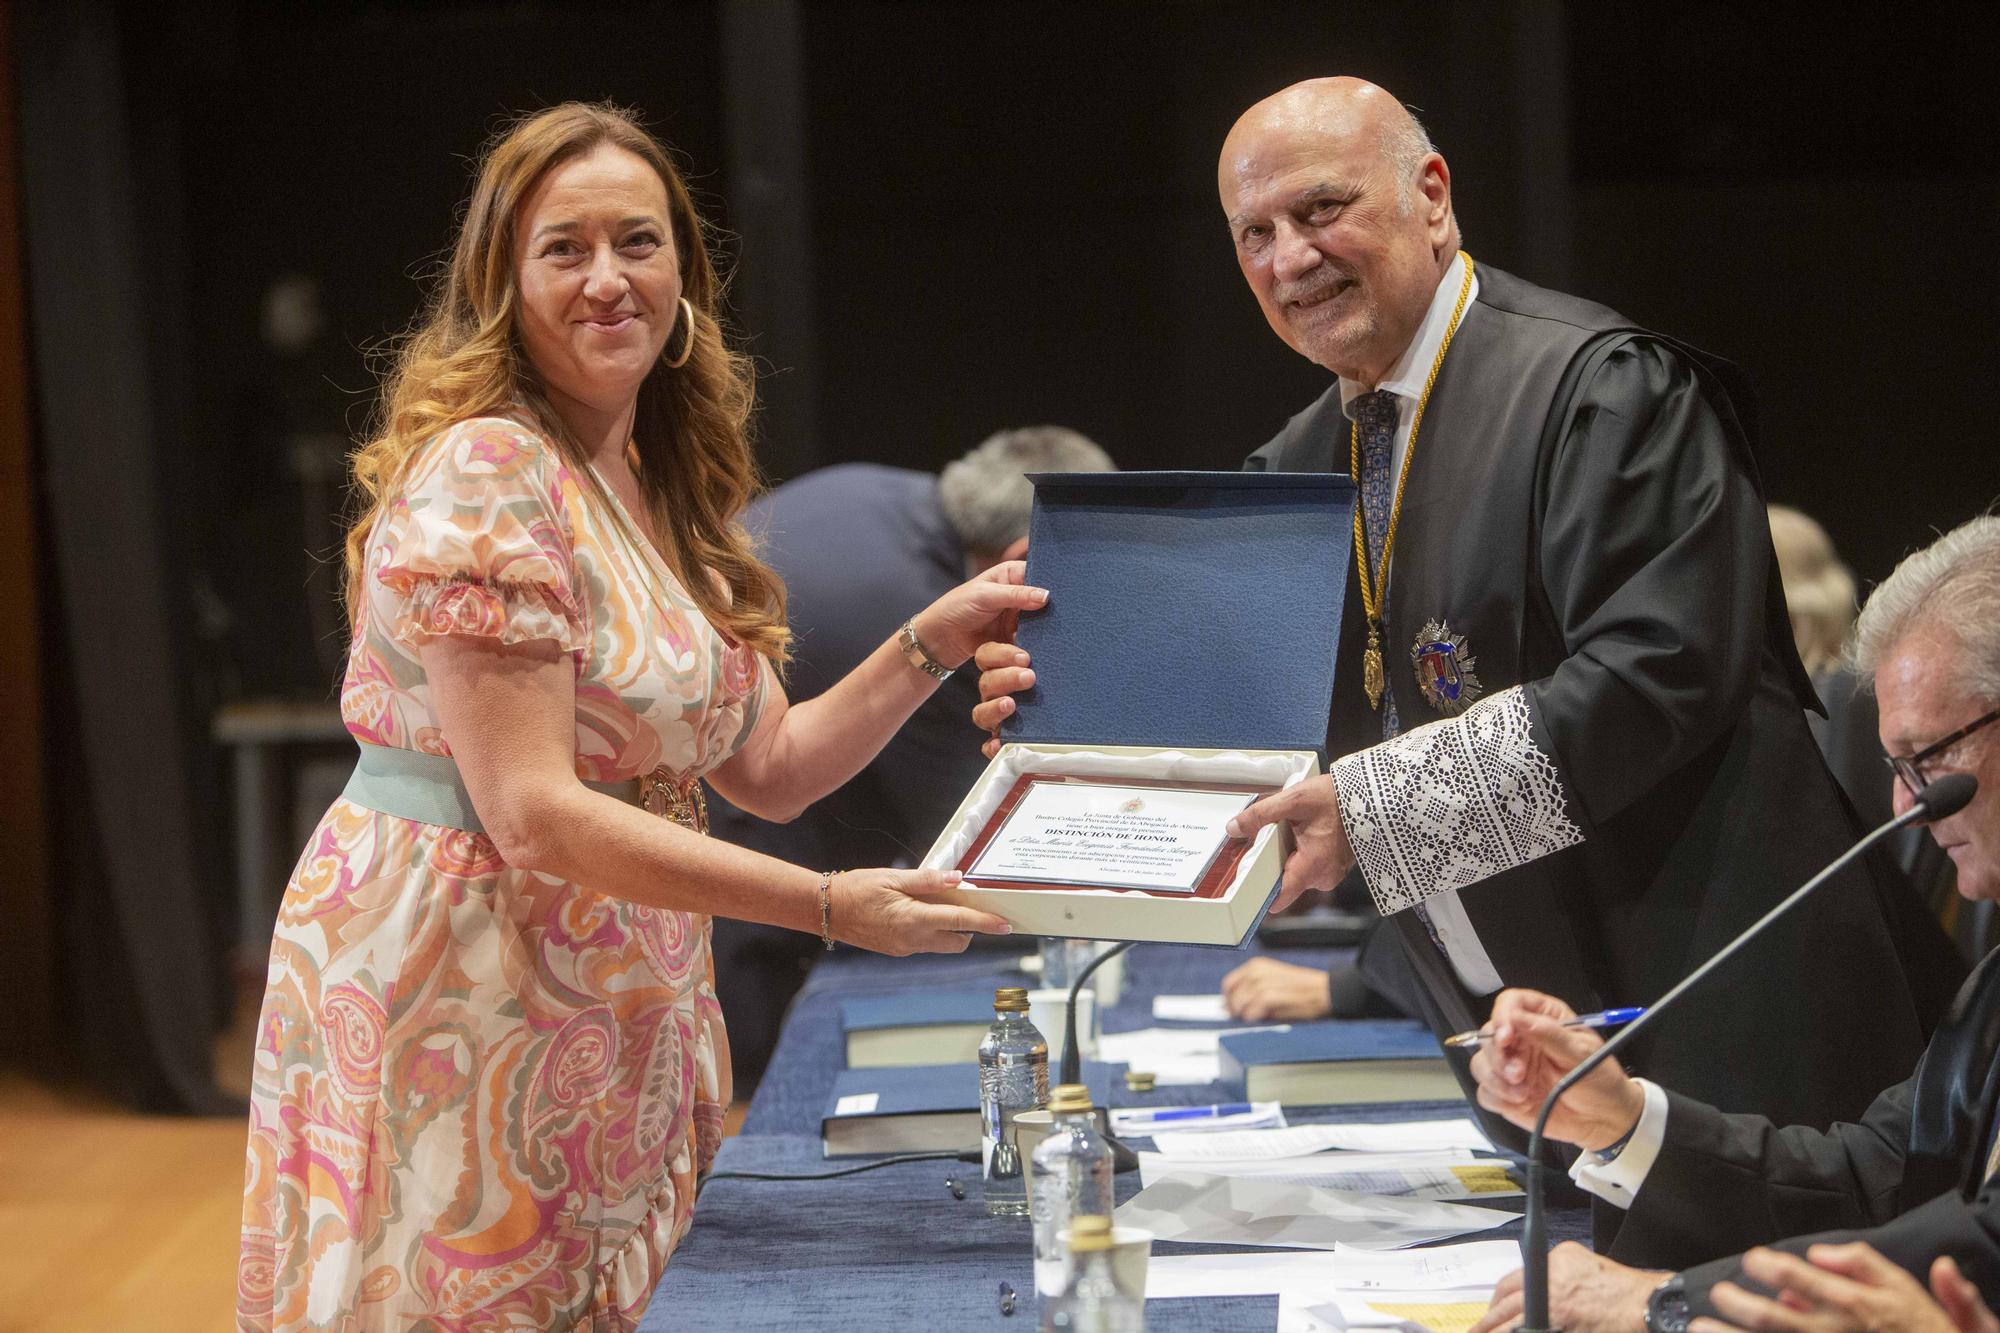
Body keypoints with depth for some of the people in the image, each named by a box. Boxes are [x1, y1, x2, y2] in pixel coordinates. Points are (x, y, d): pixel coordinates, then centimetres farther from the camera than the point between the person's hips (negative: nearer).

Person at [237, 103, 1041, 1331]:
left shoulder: (663, 484, 11)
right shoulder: (484, 474, -16)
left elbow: (767, 769, 14)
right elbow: (532, 813, -22)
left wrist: (932, 643, 1)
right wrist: (830, 906, -23)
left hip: (615, 1019, 8)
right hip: (453, 996, -8)